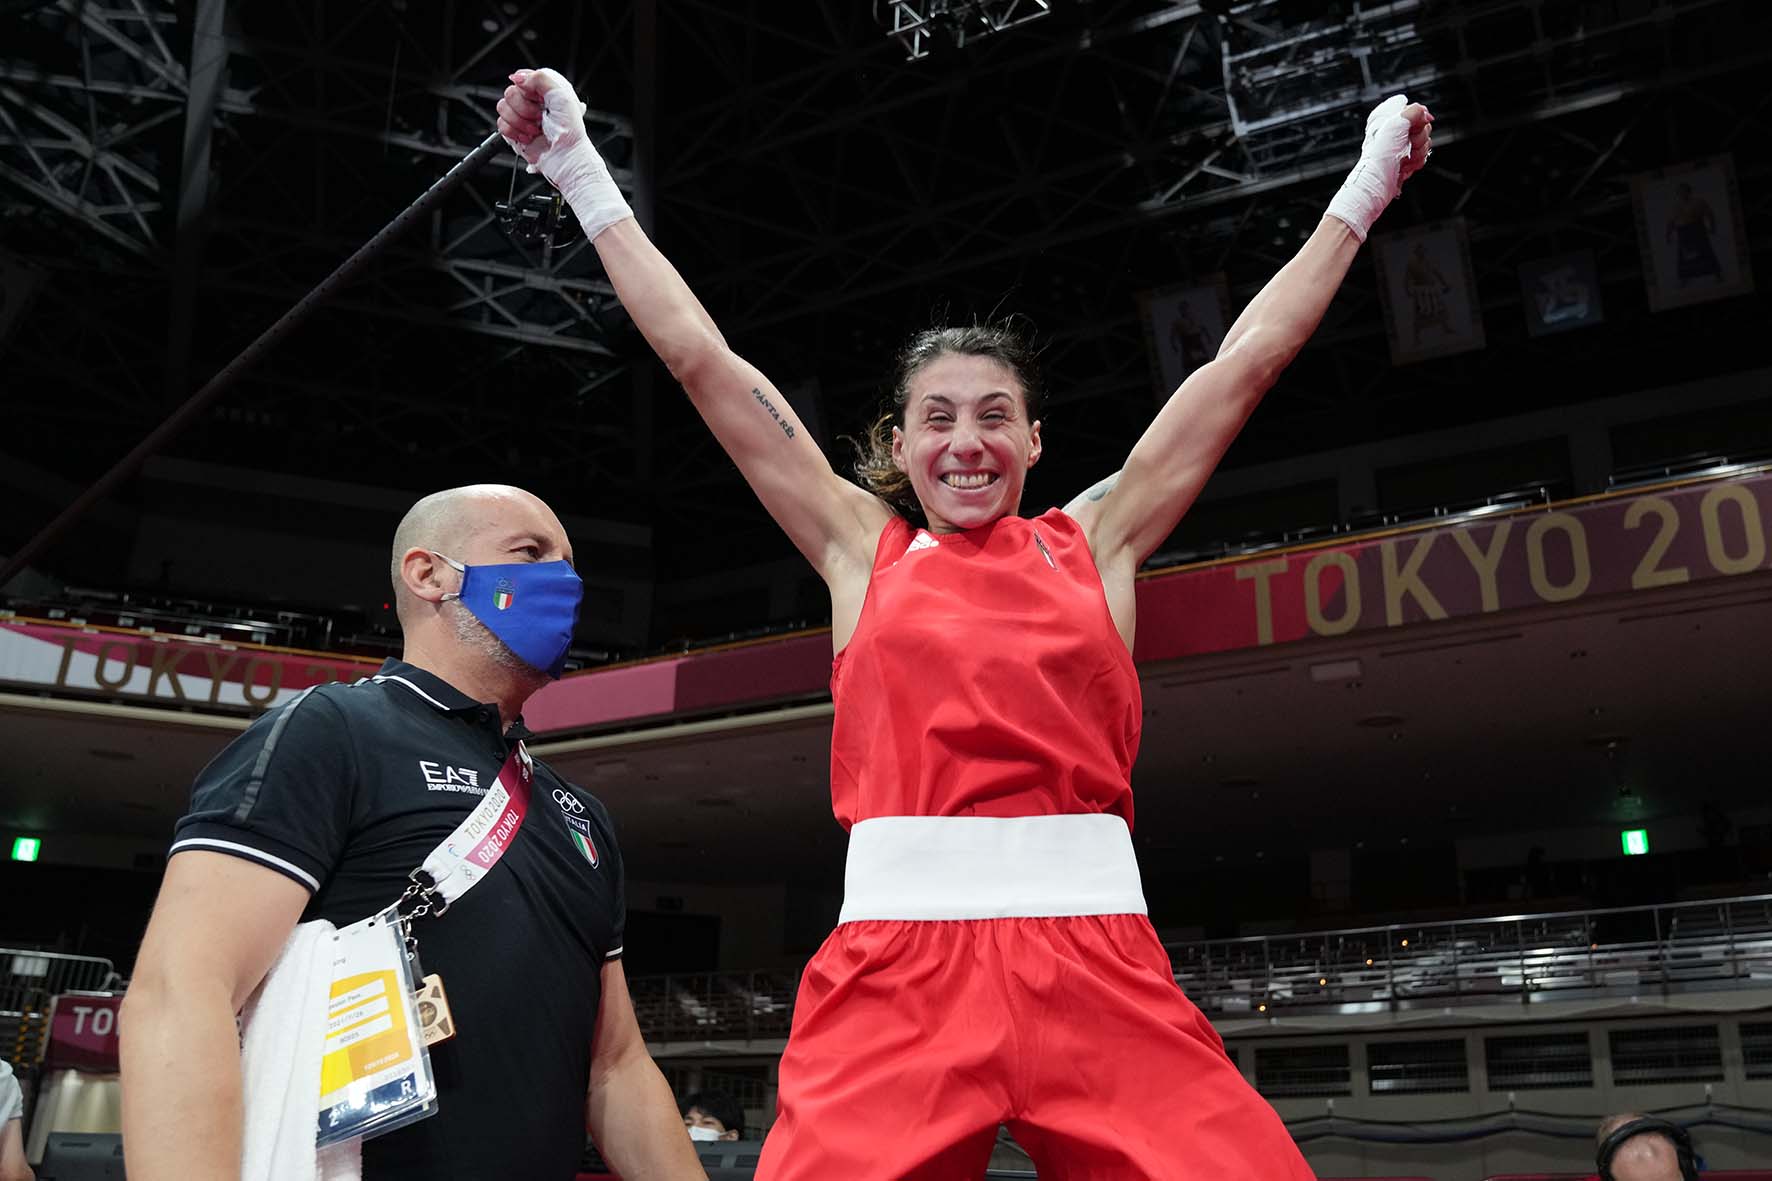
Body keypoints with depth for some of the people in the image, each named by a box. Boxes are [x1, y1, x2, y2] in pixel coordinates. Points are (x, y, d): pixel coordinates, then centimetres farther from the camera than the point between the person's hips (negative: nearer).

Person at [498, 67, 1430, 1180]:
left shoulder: (1091, 544, 14)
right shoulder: (863, 549, 13)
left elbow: (1244, 366, 19)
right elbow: (704, 360, 15)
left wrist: (1364, 190, 26)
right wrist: (584, 176, 19)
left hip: (1096, 962, 1)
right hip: (900, 953, 0)